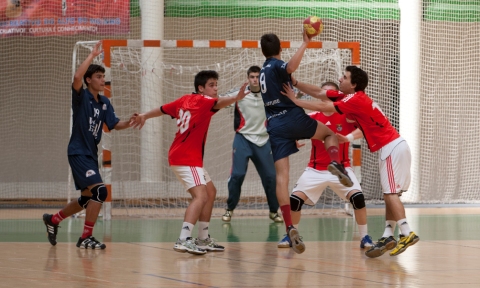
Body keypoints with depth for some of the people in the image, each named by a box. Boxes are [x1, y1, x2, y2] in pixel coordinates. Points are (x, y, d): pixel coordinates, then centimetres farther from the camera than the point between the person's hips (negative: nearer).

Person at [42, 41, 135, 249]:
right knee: (99, 191, -21)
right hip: (78, 152, -8)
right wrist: (92, 55, -25)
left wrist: (130, 122, -11)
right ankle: (86, 237, -14)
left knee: (87, 198, 17)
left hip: (91, 154, 8)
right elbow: (77, 77, -29)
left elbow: (115, 125, 8)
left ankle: (53, 220, 36)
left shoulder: (104, 103, 10)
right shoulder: (81, 97, -10)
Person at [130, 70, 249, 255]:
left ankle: (203, 239, 23)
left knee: (210, 192, 19)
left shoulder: (186, 100, 10)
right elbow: (218, 103, -36)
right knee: (200, 196, -23)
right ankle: (184, 240, -36)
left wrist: (144, 116, 38)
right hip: (186, 158, -10)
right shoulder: (202, 101, -13)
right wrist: (236, 98, -54)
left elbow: (162, 109, 23)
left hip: (179, 156, 10)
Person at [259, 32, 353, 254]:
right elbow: (291, 67, -27)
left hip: (274, 125, 5)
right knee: (329, 133, 21)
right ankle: (336, 163, -13)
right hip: (293, 117, -5)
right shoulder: (277, 66, 0)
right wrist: (305, 43, -25)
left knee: (281, 175, -4)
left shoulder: (263, 71, 22)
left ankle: (289, 227, -18)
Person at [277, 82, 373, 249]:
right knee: (295, 199, -10)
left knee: (357, 197, -21)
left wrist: (347, 138, -37)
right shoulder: (312, 117, -1)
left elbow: (362, 130, -20)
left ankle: (365, 237, -7)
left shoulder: (345, 116, -5)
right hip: (316, 170, 2)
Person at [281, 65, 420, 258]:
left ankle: (407, 234, -21)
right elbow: (318, 93, 13)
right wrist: (295, 83, 6)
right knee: (390, 194, 6)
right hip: (392, 148, 10)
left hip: (392, 148, -10)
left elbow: (323, 108, -20)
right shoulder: (349, 97, 11)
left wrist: (296, 101, -13)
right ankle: (388, 237, 3)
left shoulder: (356, 100, -16)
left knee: (390, 193, -13)